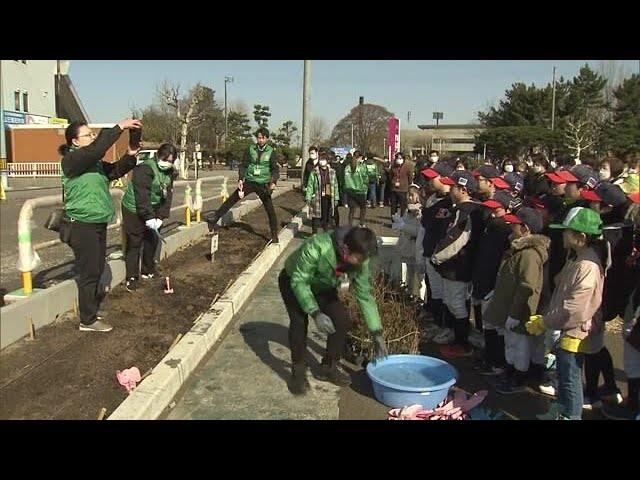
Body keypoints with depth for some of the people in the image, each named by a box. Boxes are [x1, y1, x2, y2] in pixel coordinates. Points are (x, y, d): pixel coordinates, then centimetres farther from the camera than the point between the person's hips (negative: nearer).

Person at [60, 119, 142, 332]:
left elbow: (115, 171, 12)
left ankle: (91, 310, 29)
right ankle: (88, 320, 7)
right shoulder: (71, 160, -13)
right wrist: (120, 127, -26)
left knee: (97, 270, 15)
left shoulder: (94, 162, 14)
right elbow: (96, 148, -27)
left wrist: (130, 155, -5)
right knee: (89, 272, -3)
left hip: (97, 224, 9)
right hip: (82, 226, -9)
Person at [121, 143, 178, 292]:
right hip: (134, 210, -7)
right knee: (134, 243, -4)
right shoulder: (145, 169, -23)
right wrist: (149, 217, -29)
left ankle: (148, 270, 30)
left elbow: (168, 196, -2)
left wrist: (160, 217, -11)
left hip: (153, 210, 8)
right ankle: (131, 277, 3)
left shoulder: (170, 173, 1)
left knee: (152, 240, 14)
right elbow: (142, 196, -28)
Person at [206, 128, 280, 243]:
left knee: (270, 209, -2)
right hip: (249, 182, 2)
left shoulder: (271, 152, -4)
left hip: (263, 184, -2)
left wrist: (273, 182, -19)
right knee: (231, 200, -3)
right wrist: (240, 179, -10)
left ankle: (274, 235, 9)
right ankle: (215, 219, 5)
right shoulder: (251, 149, 1)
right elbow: (243, 165, 4)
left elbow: (275, 169, -2)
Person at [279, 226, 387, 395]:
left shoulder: (360, 261, -25)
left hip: (323, 288, 5)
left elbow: (365, 296, -15)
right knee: (299, 321, -26)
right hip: (293, 283, -4)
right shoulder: (317, 247, -43)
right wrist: (315, 313, -41)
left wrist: (377, 334, -16)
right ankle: (298, 372, -8)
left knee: (343, 320, -10)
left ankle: (328, 368, 10)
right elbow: (299, 282, -32)